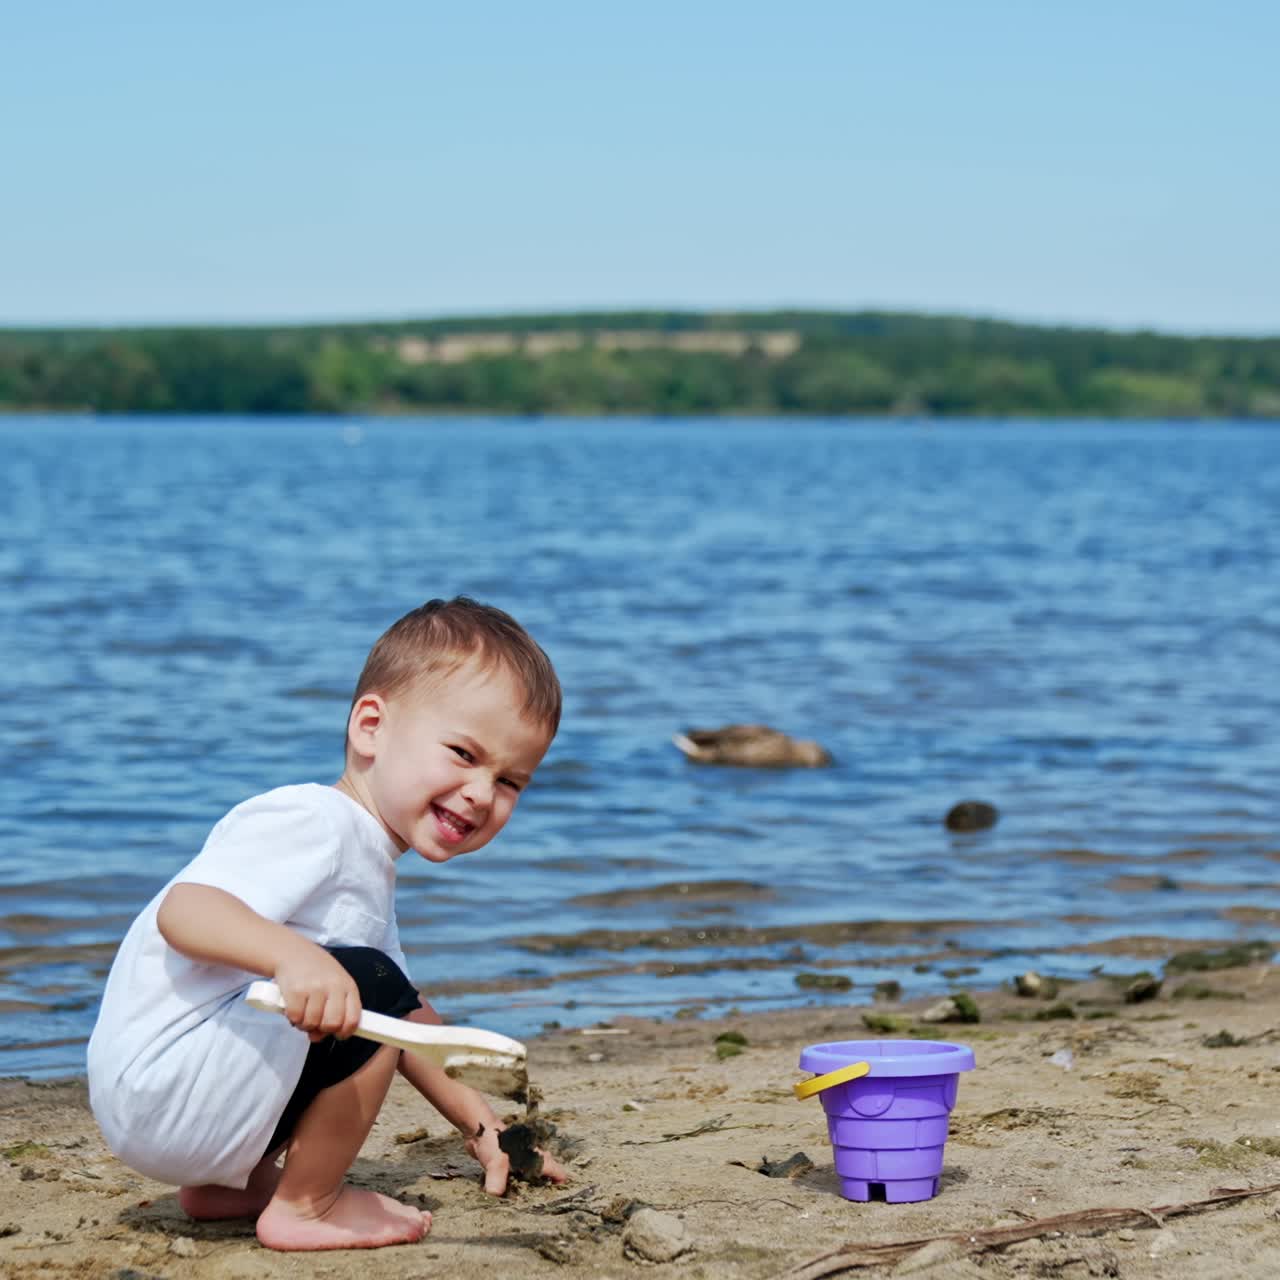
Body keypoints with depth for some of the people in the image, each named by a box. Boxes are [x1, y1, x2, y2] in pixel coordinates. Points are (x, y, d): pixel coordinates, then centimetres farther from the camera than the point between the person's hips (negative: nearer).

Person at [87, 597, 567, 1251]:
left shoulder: (369, 865, 18)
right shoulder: (315, 823, -15)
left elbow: (408, 1021, 26)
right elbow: (184, 909, -30)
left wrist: (478, 1121, 21)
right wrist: (293, 954, -46)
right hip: (163, 1093, -11)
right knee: (369, 987, -24)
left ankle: (227, 1183, 14)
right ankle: (304, 1209, -10)